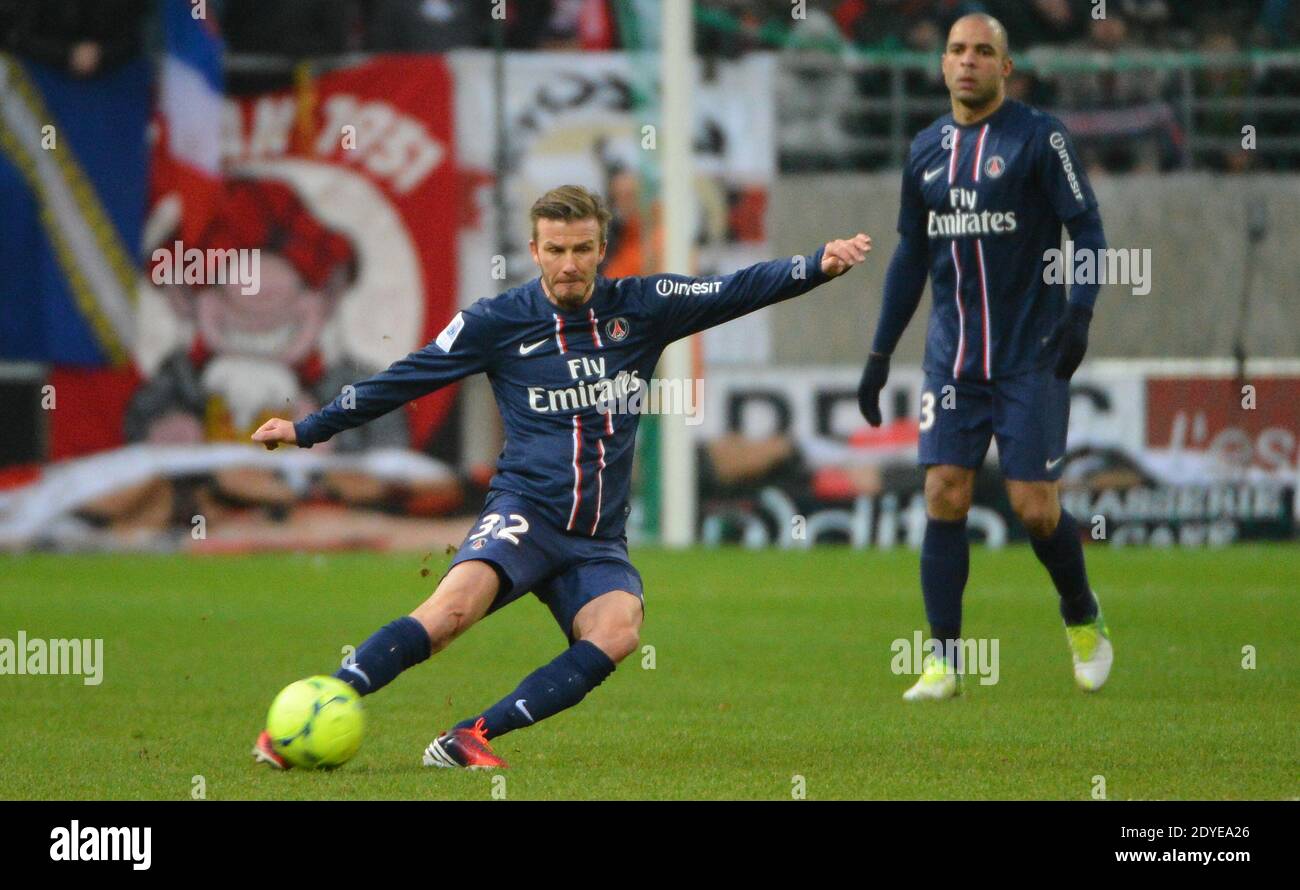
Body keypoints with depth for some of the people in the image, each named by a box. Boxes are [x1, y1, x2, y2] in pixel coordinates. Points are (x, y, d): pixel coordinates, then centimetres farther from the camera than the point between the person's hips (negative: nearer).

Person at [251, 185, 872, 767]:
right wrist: (306, 430, 9)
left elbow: (738, 291, 4)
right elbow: (402, 380, 9)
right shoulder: (497, 322, 3)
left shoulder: (641, 307, 7)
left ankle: (469, 737, -30)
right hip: (526, 513, -3)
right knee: (453, 608, -31)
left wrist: (819, 266, -11)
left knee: (619, 631, -30)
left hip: (599, 538, 3)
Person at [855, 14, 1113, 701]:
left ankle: (1083, 620, 21)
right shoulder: (927, 149, 11)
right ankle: (943, 661, -2)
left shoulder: (1038, 137, -4)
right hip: (953, 355, 4)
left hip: (1029, 355, -4)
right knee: (944, 494, -7)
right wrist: (880, 354, 17)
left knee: (1034, 507, -6)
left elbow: (1086, 228, -6)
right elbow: (911, 255, 19)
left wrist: (1079, 310, -21)